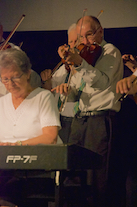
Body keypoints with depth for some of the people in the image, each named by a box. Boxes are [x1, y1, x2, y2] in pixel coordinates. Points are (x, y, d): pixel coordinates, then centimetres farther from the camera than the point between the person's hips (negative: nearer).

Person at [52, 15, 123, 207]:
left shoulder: (110, 51, 0)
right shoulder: (85, 55, 23)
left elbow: (103, 82, -19)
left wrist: (80, 63, -32)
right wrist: (67, 89, -4)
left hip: (100, 119, -7)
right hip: (80, 119, 7)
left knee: (95, 172, -12)